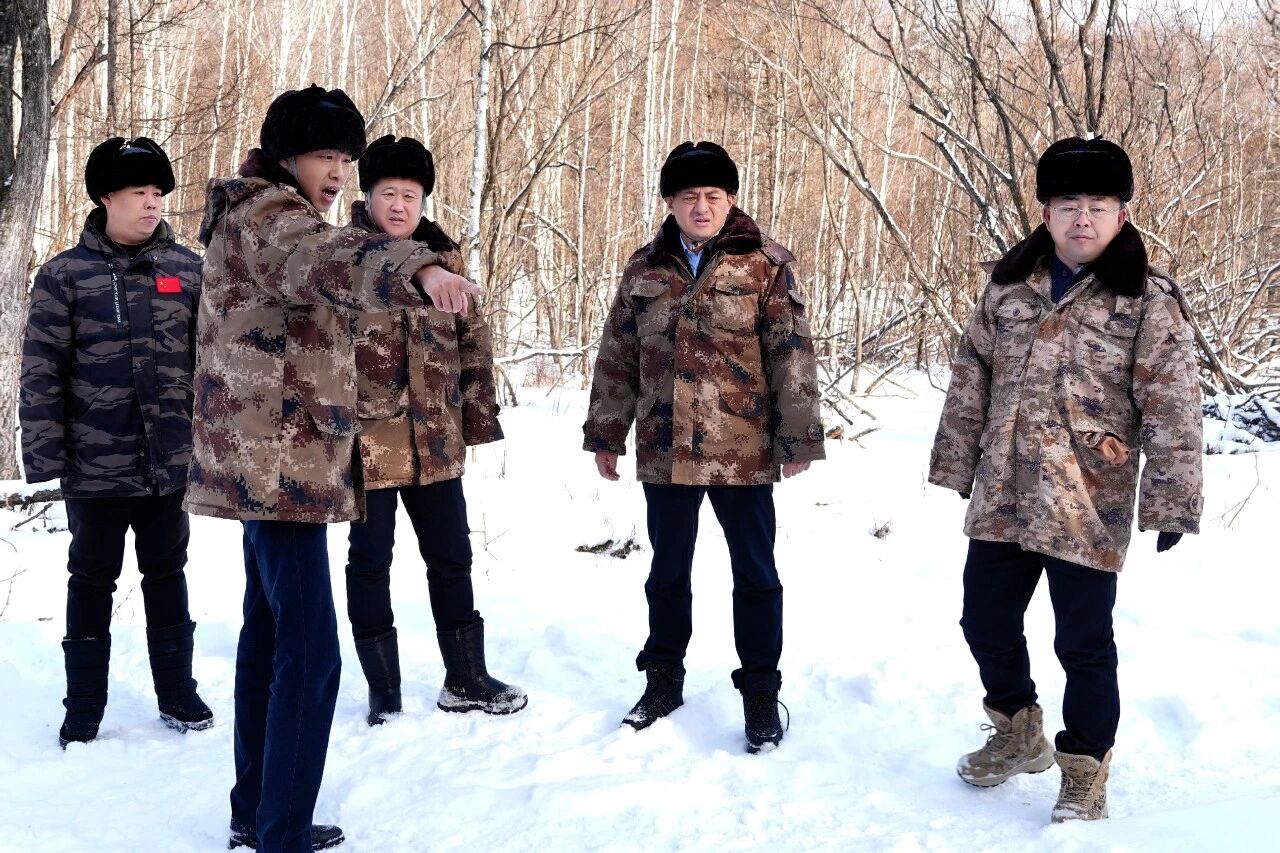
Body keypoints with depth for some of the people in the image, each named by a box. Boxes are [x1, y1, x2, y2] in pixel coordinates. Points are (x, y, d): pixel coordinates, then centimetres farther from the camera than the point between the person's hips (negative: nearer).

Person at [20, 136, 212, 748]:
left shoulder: (187, 269, 4)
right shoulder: (66, 274, -3)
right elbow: (42, 372, -4)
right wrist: (45, 454, -9)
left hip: (170, 461, 2)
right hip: (95, 464, -2)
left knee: (167, 575, 14)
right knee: (92, 580, 9)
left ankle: (177, 694, 26)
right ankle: (83, 708, 20)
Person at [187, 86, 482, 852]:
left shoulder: (264, 217, 19)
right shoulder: (264, 214, -14)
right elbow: (328, 257, -38)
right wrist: (418, 271, -57)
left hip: (270, 465, 11)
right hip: (280, 465, -11)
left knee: (269, 634, 17)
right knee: (310, 651, -14)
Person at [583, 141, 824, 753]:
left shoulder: (764, 266, -3)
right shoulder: (645, 269, 6)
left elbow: (791, 355, -6)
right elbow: (617, 356, 11)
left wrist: (798, 437, -9)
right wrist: (605, 433, 10)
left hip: (743, 450, -3)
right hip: (664, 449, 3)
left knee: (754, 572, 6)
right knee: (667, 570, 15)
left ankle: (760, 692, 19)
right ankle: (663, 677, 32)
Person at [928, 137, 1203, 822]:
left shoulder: (1147, 299, -7)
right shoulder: (1009, 282, 6)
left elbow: (1172, 409, -8)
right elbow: (971, 376, 11)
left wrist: (1171, 501, -10)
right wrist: (957, 463, 11)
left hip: (1088, 507, -5)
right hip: (1002, 497, 5)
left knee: (1084, 644, 3)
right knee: (985, 620, 16)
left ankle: (1084, 773, 23)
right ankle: (1018, 734, 40)